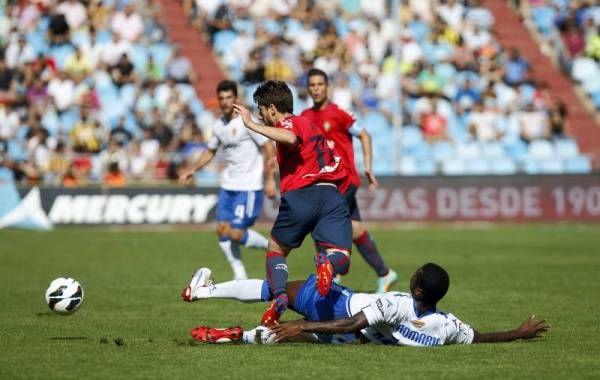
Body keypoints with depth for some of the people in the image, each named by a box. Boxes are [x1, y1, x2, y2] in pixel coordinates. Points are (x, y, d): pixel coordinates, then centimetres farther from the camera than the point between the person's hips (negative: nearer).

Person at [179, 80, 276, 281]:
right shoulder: (219, 126, 8)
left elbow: (268, 148, -12)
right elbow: (210, 151, 24)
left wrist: (269, 179, -15)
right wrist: (192, 170, 13)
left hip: (249, 187, -7)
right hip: (228, 186, 7)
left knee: (236, 234, -13)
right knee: (222, 230, 2)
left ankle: (270, 246, 12)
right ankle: (239, 275, 12)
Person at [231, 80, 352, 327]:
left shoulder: (289, 123, 3)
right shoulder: (309, 125, 29)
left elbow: (291, 138, -23)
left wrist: (252, 125, -19)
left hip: (301, 195, -5)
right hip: (331, 195, 5)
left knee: (276, 250, 18)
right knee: (341, 260, -3)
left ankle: (279, 295, -6)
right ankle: (328, 263, -39)